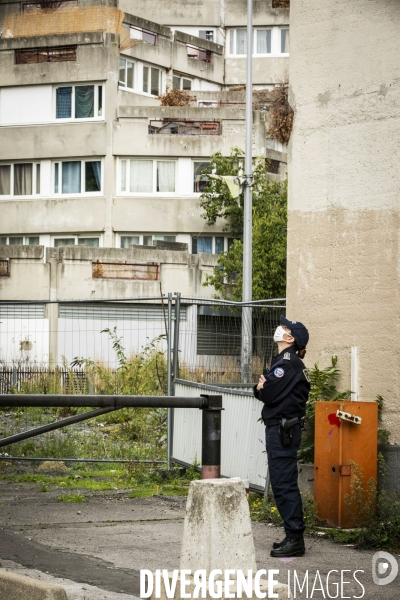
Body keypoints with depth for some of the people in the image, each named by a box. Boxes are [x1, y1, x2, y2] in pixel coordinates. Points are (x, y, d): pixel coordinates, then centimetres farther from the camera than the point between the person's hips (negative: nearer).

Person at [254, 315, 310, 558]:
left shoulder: (288, 361, -14)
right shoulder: (288, 361, 16)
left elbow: (269, 394, -20)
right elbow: (264, 391, 16)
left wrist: (263, 388, 1)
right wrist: (263, 388, -6)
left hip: (283, 430, -10)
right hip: (282, 428, 10)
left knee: (284, 484, -9)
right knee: (283, 484, 14)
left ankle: (295, 539, -8)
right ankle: (293, 536, 19)